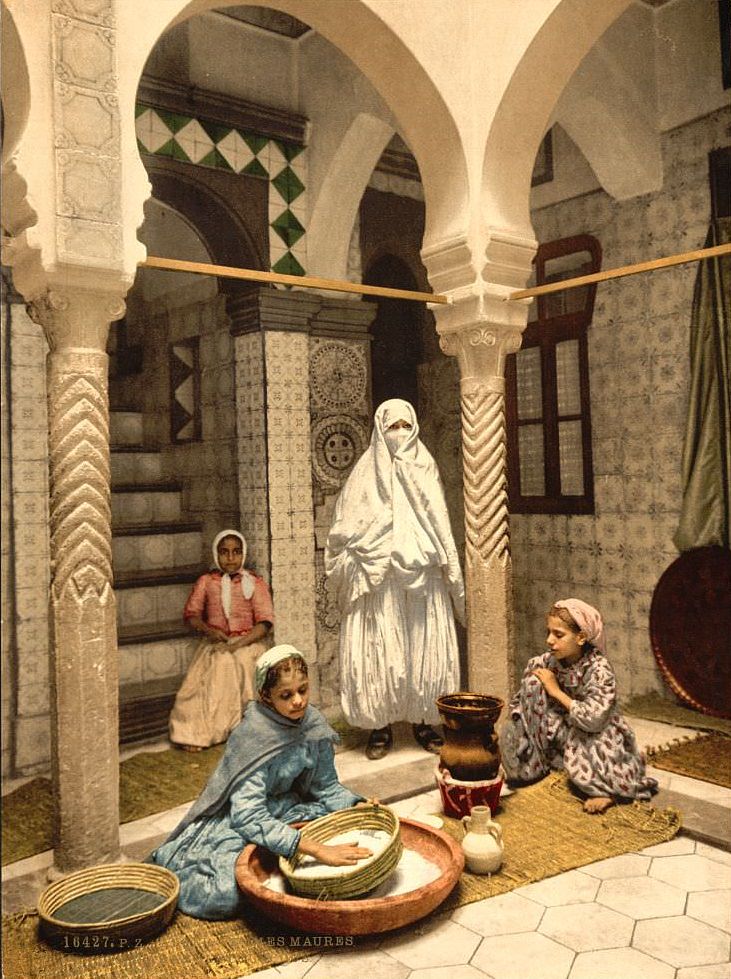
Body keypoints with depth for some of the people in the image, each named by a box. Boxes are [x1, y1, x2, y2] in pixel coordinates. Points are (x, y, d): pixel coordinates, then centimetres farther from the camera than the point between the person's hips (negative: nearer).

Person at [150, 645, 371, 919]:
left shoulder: (313, 725, -11)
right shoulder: (253, 736, -28)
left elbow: (327, 787, 0)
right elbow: (248, 816, -35)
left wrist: (359, 807, -20)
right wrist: (316, 849, -42)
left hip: (285, 809, 6)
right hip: (233, 821, -6)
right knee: (225, 896, -28)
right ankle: (165, 863, 6)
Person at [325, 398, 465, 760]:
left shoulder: (425, 469, 12)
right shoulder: (367, 471, 5)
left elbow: (440, 527, 12)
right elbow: (347, 530, 3)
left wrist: (448, 570, 6)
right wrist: (356, 566, -8)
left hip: (422, 580, 2)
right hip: (379, 582, -2)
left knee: (425, 649, 3)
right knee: (378, 652, -3)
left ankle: (424, 722, 14)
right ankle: (380, 727, 6)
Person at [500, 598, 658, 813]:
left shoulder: (599, 670, -23)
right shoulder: (546, 663, -9)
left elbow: (592, 719, -32)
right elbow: (520, 701, 0)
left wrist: (556, 691, -24)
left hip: (598, 735, -6)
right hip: (566, 731, 6)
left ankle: (608, 789, -6)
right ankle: (531, 767, -7)